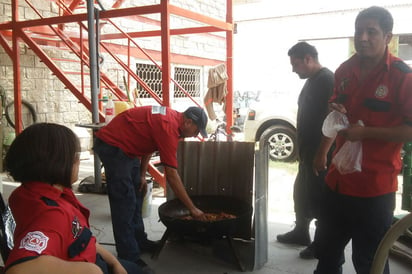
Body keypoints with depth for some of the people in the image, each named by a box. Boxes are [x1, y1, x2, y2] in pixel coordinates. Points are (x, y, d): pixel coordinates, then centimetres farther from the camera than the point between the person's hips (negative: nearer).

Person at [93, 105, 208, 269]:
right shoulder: (168, 127, -24)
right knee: (125, 203, -9)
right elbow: (171, 175, -25)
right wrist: (193, 208, -19)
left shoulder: (171, 117, 4)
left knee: (136, 195, 15)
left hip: (125, 146, 11)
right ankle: (129, 258, -2)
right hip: (112, 146, -11)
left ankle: (139, 242, 26)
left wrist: (142, 175, 11)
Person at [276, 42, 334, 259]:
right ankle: (300, 232, 35)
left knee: (318, 196, 1)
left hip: (320, 153, -10)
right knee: (302, 191, 19)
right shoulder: (312, 81, 14)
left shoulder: (326, 80, -17)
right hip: (310, 152, 10)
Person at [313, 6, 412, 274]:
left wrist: (365, 132, -22)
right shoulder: (345, 70, 4)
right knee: (327, 251, 22)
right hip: (339, 179, 6)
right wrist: (322, 152, 3)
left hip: (375, 185, -6)